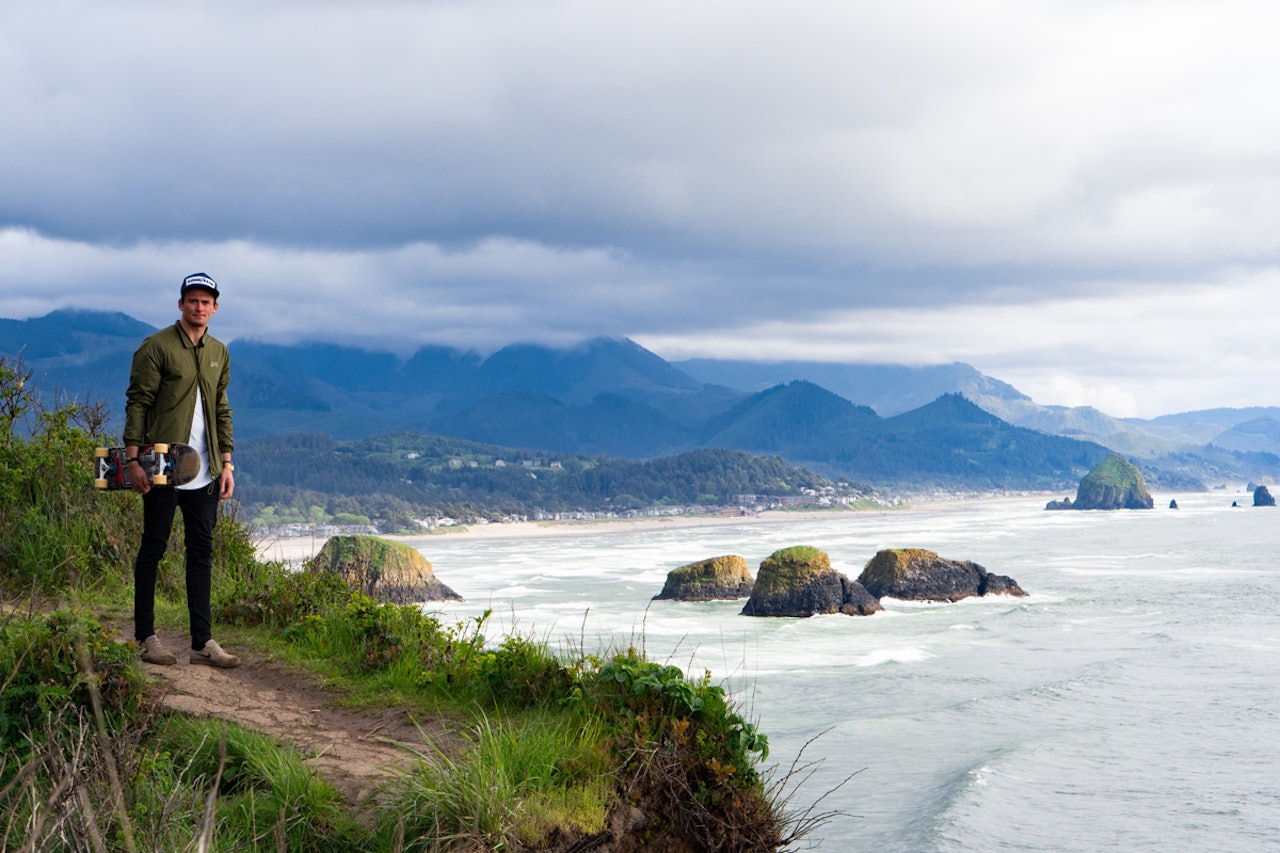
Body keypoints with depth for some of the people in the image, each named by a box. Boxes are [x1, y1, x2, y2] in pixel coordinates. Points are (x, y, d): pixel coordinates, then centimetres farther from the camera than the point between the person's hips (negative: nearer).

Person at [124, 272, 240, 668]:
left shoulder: (219, 353, 14)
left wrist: (226, 463, 11)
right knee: (153, 548, 2)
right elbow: (138, 403, -7)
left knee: (202, 552, 5)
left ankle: (203, 641, 7)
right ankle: (146, 637, 10)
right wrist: (133, 459, -13)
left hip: (205, 472, 6)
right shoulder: (157, 347, -4)